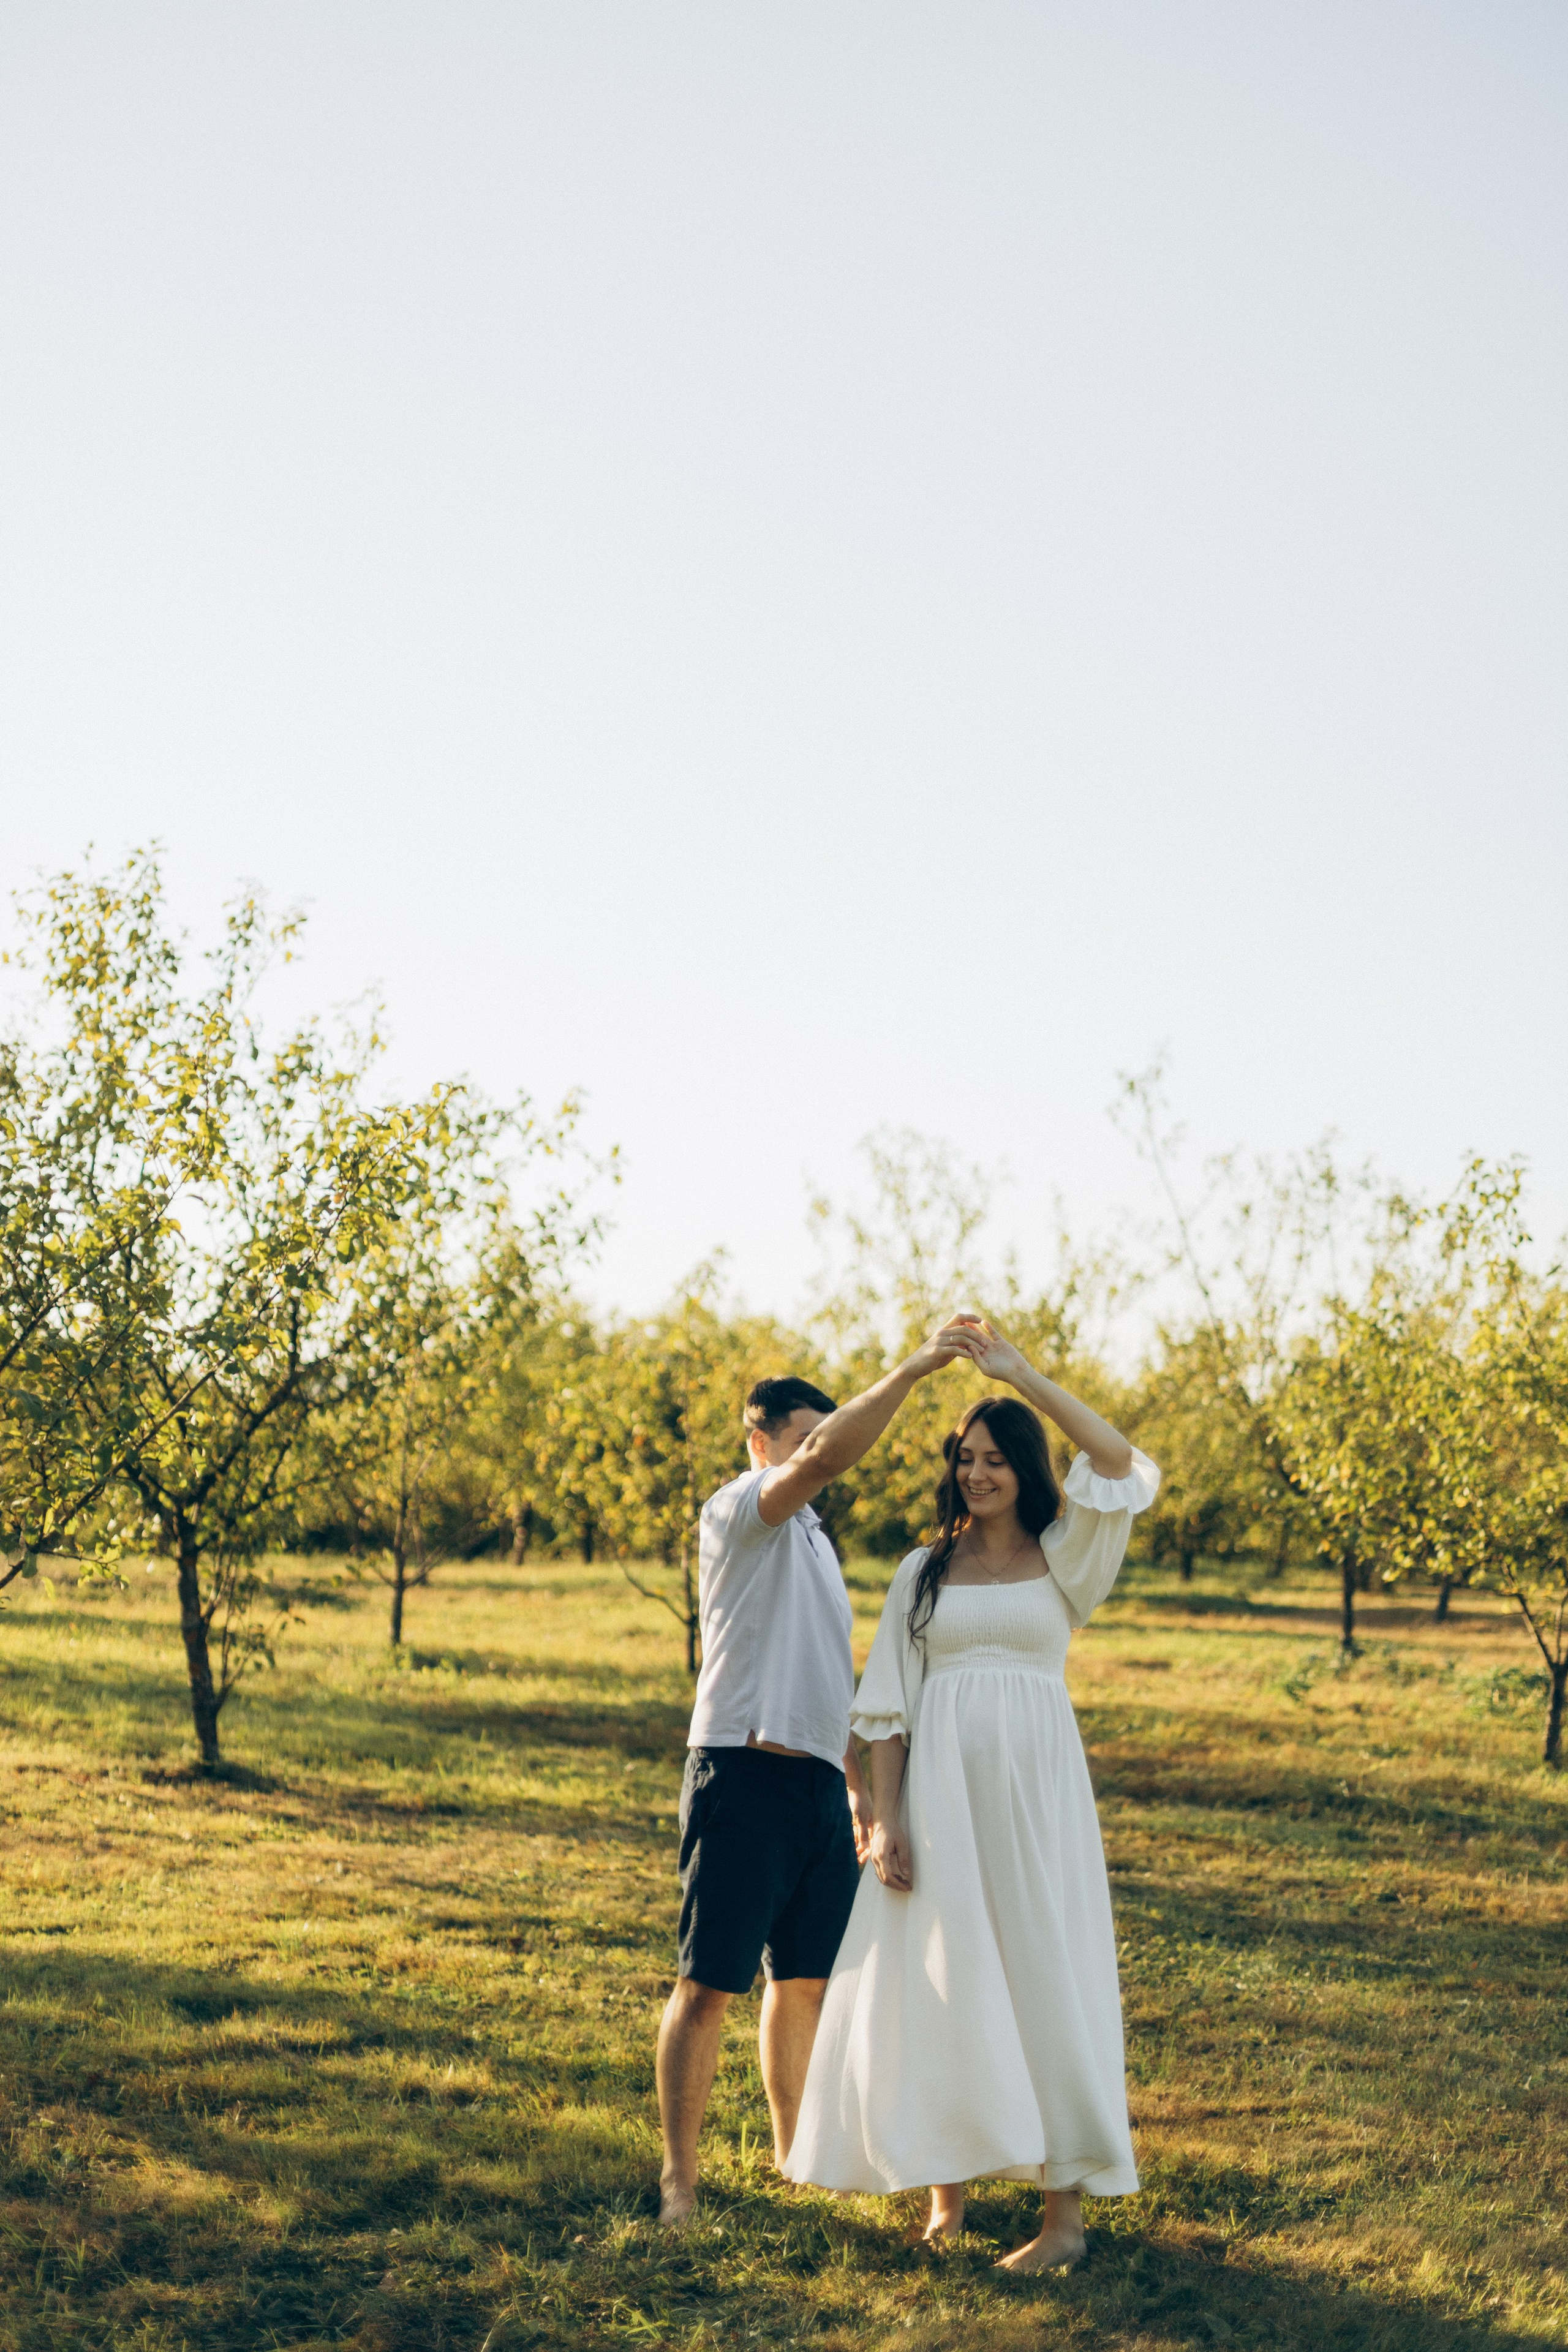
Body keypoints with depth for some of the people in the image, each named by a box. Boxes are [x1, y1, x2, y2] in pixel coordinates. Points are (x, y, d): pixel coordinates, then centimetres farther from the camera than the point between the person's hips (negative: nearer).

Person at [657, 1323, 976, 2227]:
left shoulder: (814, 1539, 22)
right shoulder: (738, 1512, -5)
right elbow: (826, 1458, -26)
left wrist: (861, 1786, 24)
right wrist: (914, 1370, -26)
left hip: (819, 1783, 8)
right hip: (745, 1776, -8)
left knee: (805, 1978, 13)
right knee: (711, 1984, -4)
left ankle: (794, 2153, 24)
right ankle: (679, 2176, 1)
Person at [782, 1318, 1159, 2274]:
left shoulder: (1061, 1560, 6)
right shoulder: (924, 1572, 11)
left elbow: (1122, 1463, -12)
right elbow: (888, 1706, 8)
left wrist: (1022, 1373, -11)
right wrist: (885, 1820, -3)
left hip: (1033, 1786, -2)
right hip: (937, 1791, 2)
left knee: (1041, 1976, -2)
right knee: (936, 1979, 3)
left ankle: (1066, 2212, 1)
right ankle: (947, 2193, 15)